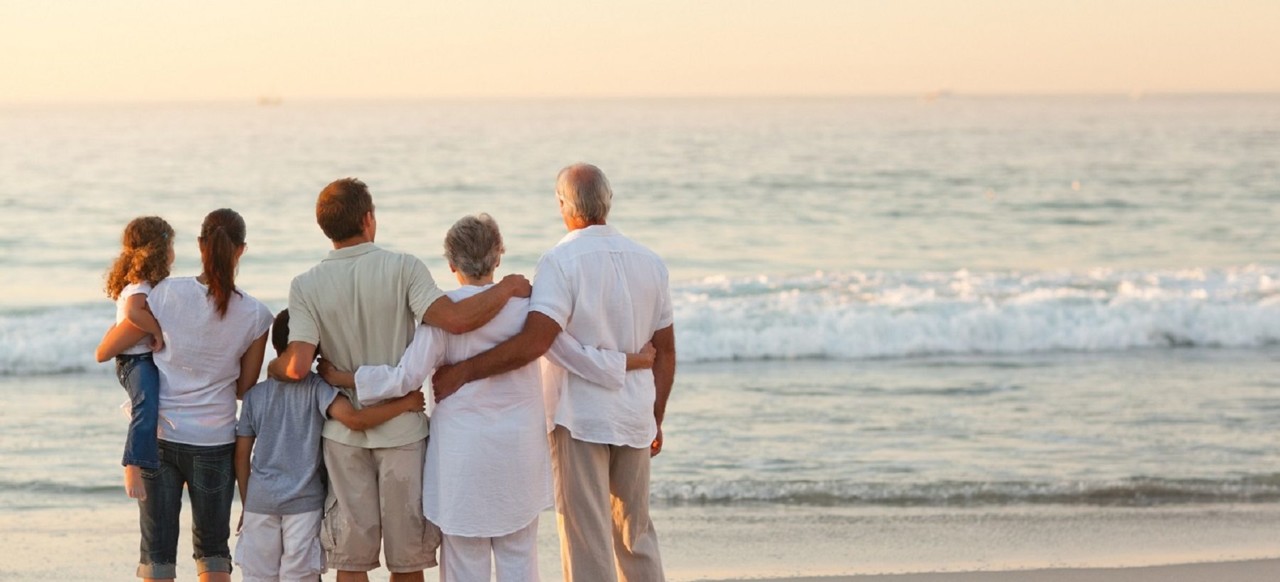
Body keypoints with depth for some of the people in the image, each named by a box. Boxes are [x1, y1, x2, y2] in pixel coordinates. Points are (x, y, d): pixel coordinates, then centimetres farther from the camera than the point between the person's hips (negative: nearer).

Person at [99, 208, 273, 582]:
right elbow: (245, 389, 4)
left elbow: (110, 348, 0)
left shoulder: (168, 293, -9)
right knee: (212, 550, 15)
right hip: (215, 442, 0)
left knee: (157, 550, 7)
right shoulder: (255, 315, -6)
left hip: (159, 436, 0)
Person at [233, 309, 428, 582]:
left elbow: (241, 455, 7)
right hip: (304, 503, -3)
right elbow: (353, 418, -23)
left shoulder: (254, 394, 6)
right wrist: (407, 403, -15)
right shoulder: (316, 388, -6)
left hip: (260, 501, 3)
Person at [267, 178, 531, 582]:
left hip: (344, 435, 2)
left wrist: (273, 367, 9)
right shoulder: (402, 268, -12)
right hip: (402, 430, -1)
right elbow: (455, 320, -24)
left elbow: (297, 367, -14)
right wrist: (507, 288, -9)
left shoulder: (306, 286, -6)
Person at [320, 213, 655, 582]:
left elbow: (407, 377, -12)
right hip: (518, 448, 2)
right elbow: (575, 356, 1)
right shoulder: (524, 305, -3)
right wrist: (634, 361, 14)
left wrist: (338, 377, -3)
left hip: (463, 449, -2)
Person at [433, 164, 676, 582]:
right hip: (634, 417, 5)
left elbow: (533, 342, -25)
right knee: (635, 531, 17)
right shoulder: (650, 262, 4)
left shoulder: (561, 261, -14)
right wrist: (656, 420, 19)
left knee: (587, 536, 1)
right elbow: (665, 351, 10)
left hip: (580, 417, -5)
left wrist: (462, 371, -20)